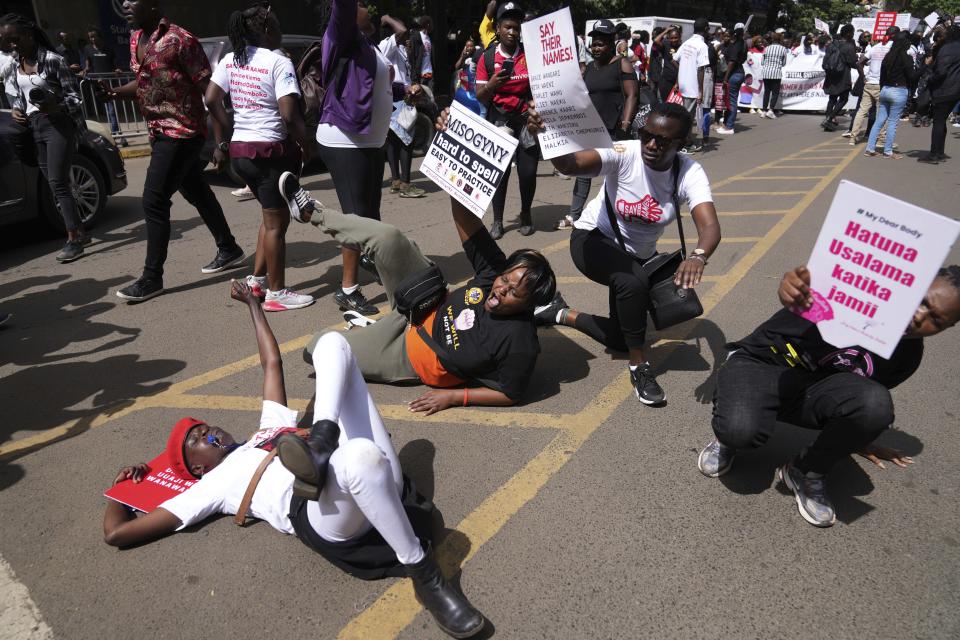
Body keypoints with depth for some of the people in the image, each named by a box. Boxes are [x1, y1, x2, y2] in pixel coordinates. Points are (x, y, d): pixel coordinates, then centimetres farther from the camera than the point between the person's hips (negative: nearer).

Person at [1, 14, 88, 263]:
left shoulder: (53, 60, -7)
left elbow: (75, 94, -8)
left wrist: (56, 107, -24)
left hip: (58, 124, -7)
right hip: (34, 129, 7)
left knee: (58, 183, -13)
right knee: (55, 185, 6)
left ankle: (73, 240, -12)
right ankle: (80, 233, 13)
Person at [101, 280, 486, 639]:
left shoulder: (270, 428, 38)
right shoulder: (212, 484, 25)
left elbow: (272, 363, 43)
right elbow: (116, 533, 23)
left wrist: (252, 303, 51)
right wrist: (123, 484, 40)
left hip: (380, 482, 6)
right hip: (321, 512, -6)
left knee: (332, 343, 7)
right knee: (362, 456, -46)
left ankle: (321, 440, -18)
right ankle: (424, 576, -26)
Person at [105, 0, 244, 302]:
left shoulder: (180, 40, -16)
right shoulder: (136, 39, 10)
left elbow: (208, 88, -17)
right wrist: (116, 92, 2)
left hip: (181, 132, -9)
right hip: (159, 131, 9)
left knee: (153, 201, -9)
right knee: (197, 193, 16)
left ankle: (152, 278, -1)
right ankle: (229, 250, 31)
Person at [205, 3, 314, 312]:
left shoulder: (230, 61, 9)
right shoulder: (279, 62, -12)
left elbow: (211, 100, 7)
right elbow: (289, 115, -20)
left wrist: (222, 143, 13)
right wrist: (305, 146, -5)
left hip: (240, 150, 8)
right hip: (271, 150, -8)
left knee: (272, 216, 22)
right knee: (276, 222, 2)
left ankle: (257, 280, 26)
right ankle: (276, 293, 10)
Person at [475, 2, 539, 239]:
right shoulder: (487, 57, 1)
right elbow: (480, 96, -1)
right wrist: (492, 84, -21)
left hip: (527, 120, 1)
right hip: (499, 121, -1)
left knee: (528, 171, 0)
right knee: (499, 171, -2)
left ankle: (526, 214, 22)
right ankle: (497, 220, 10)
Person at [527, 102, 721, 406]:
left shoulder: (689, 173, -21)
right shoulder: (624, 154, -27)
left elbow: (710, 226, -37)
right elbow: (571, 164, -44)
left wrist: (698, 256, -59)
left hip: (639, 255, 4)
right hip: (593, 239, -4)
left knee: (620, 339, 9)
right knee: (634, 282, -37)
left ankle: (560, 313, 31)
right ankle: (639, 365, -14)